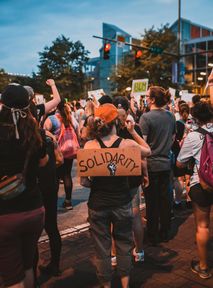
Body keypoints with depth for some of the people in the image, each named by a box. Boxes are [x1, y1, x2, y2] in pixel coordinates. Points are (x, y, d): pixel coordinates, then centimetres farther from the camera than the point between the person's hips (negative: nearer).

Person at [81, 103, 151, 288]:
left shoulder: (90, 146, -12)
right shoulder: (127, 144, -12)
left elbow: (84, 180, -10)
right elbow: (148, 151, 9)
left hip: (98, 203, 0)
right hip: (122, 203, 0)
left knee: (102, 247, 15)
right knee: (123, 245, 19)